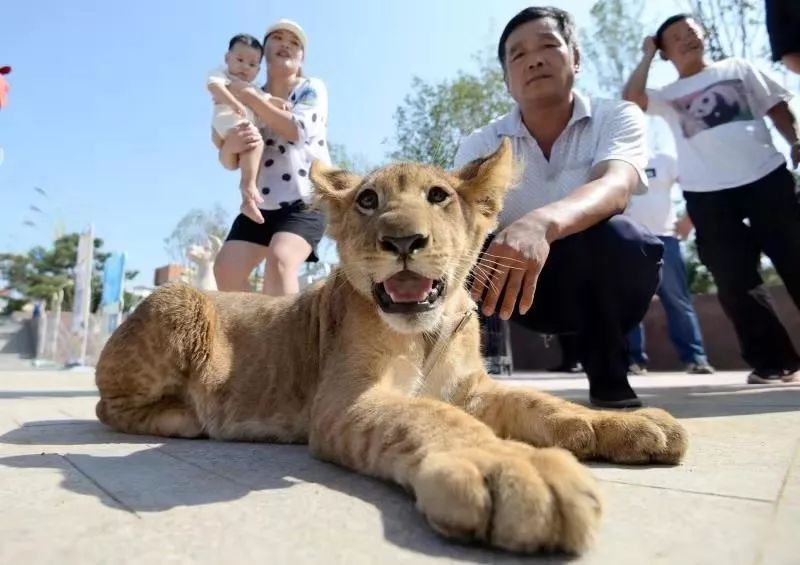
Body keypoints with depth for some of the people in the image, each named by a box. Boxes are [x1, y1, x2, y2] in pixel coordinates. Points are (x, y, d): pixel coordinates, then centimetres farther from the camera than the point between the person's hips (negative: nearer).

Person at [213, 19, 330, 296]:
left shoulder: (312, 88, 4)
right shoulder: (248, 99, 13)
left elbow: (298, 131, -17)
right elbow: (229, 162, 7)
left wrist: (251, 96, -10)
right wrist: (231, 144, -18)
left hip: (306, 200, -5)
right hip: (261, 205, 5)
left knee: (280, 259, -29)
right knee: (226, 268, -10)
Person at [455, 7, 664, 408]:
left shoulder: (618, 117, -12)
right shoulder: (480, 145, -7)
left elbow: (615, 187, -34)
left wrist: (543, 222, -57)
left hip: (605, 284, 0)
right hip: (521, 283, 1)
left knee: (609, 233, -35)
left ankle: (609, 379, -13)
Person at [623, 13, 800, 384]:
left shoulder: (738, 69, 18)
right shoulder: (667, 96, 14)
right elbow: (630, 99, -6)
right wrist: (647, 56, 8)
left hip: (766, 177, 1)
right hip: (707, 194, 0)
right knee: (735, 281, -2)